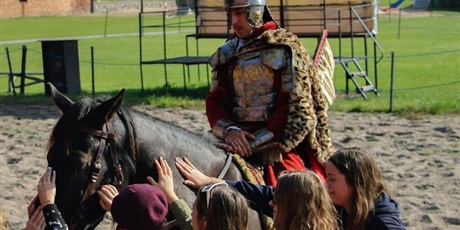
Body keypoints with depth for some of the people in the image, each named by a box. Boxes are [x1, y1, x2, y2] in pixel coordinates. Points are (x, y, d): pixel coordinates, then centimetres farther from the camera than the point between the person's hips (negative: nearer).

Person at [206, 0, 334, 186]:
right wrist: (228, 130, -14)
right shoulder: (227, 54, 14)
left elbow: (296, 112, -12)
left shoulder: (284, 49, -5)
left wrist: (255, 143, -17)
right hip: (240, 141, 5)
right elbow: (215, 100, 9)